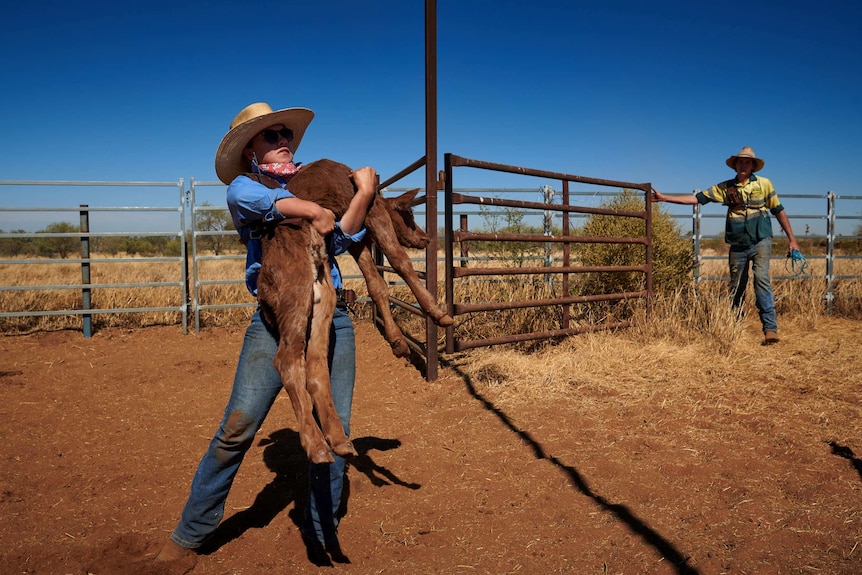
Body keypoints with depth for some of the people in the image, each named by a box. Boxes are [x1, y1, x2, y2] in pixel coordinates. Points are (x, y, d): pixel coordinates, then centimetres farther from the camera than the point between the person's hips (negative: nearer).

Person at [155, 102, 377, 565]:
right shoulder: (242, 185, 8)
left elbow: (340, 240, 2)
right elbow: (250, 199, -19)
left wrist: (364, 193, -10)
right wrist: (312, 210, -19)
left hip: (332, 318, 4)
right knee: (237, 429, -7)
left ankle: (321, 531, 21)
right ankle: (189, 535, 12)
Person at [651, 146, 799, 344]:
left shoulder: (764, 184, 4)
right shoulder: (726, 187, 7)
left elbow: (779, 211, 8)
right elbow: (697, 198, 3)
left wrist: (792, 239, 6)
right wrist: (664, 198, -3)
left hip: (760, 241, -2)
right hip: (738, 245, 3)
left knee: (762, 279, -19)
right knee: (736, 288, 9)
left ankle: (770, 328, -19)